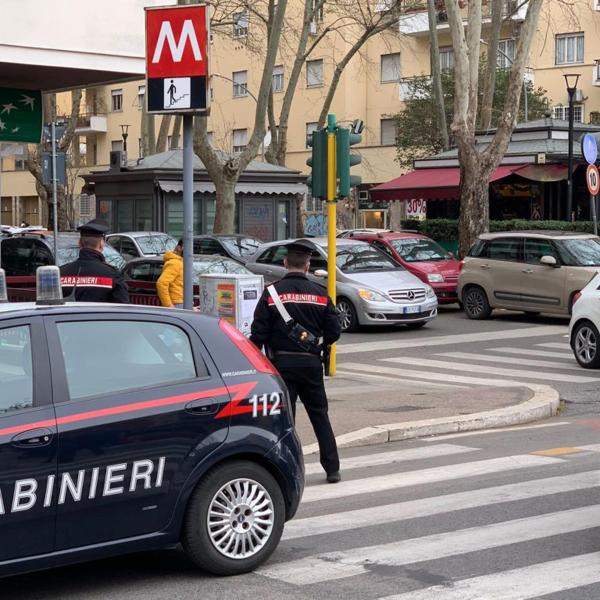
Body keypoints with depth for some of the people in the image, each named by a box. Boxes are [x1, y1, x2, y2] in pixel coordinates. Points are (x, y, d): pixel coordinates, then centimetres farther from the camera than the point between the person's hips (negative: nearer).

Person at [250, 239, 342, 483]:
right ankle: (332, 468, 16)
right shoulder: (320, 294, 0)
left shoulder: (272, 293, -6)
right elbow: (334, 332, 1)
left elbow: (258, 333, -8)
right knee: (319, 415, 13)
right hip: (311, 363, 2)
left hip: (281, 362, -2)